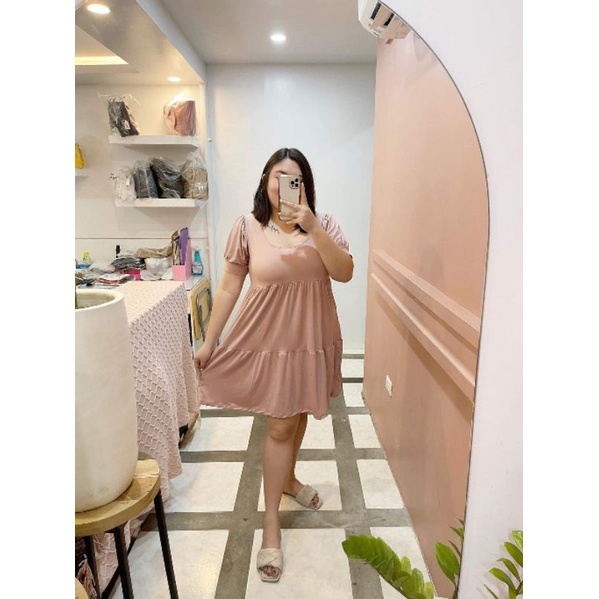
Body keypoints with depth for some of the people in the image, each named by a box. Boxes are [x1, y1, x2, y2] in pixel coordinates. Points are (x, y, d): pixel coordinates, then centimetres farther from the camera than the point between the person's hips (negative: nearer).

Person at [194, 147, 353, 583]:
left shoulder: (323, 224, -3)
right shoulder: (248, 227, -7)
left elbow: (345, 272, -15)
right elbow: (229, 287, -4)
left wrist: (311, 228, -25)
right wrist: (209, 342, -3)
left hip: (313, 339, 3)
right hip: (269, 341, -3)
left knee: (298, 416, 19)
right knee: (280, 425, 2)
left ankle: (288, 479, 48)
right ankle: (271, 521, 20)